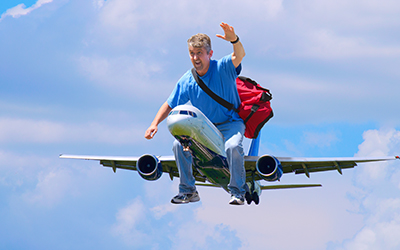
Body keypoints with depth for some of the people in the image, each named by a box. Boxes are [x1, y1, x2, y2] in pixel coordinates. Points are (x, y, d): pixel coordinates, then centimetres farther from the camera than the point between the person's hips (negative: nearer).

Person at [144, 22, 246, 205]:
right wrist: (154, 124, -12)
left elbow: (239, 56, -36)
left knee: (233, 147, -34)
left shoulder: (222, 68, -15)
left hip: (230, 123, -4)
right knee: (179, 145, -18)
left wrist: (234, 39, -59)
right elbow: (169, 105, 3)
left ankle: (237, 192, -14)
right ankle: (188, 191, -2)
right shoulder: (187, 81, -4)